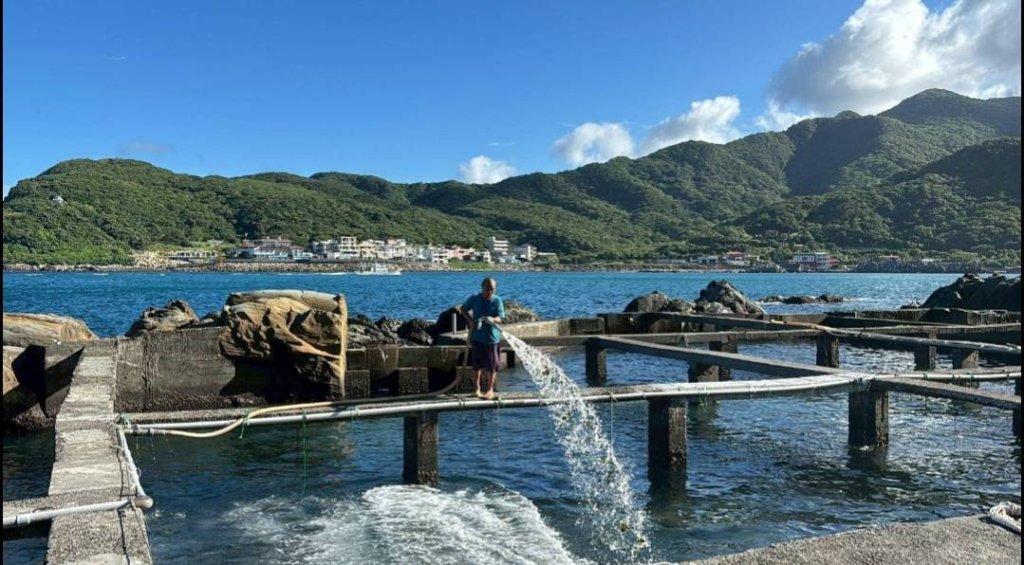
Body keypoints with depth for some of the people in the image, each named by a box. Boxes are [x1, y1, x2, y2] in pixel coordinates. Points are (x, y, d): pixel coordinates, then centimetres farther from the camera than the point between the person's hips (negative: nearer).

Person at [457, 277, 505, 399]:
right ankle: (477, 388, 26)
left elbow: (500, 318, -13)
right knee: (478, 364, 12)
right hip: (477, 336, 2)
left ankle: (490, 390, 17)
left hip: (492, 337, -2)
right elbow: (463, 309, 10)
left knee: (492, 366, 4)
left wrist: (492, 319, -36)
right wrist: (471, 320, -6)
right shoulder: (474, 299, -4)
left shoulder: (497, 300, -9)